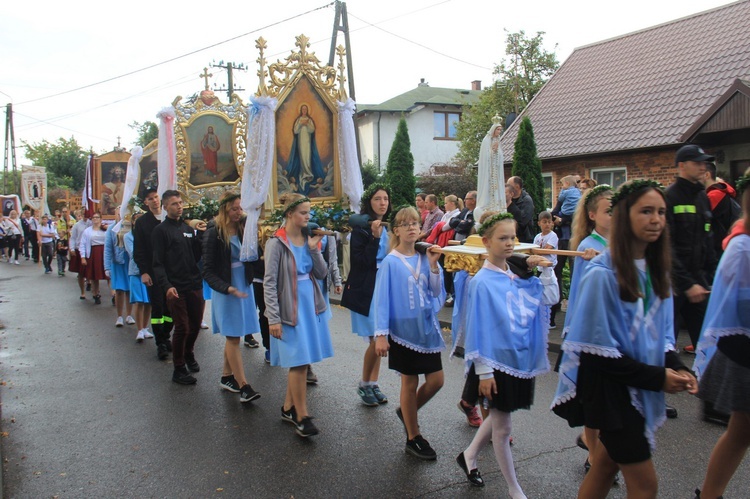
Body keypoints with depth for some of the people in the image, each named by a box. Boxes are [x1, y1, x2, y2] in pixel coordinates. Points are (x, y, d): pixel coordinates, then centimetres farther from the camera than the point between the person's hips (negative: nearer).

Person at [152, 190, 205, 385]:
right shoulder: (160, 230, -4)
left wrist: (200, 236, -4)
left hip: (195, 285, 6)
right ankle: (179, 369, 12)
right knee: (182, 328, -2)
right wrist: (166, 286, -23)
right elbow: (158, 263, -10)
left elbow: (197, 255, 11)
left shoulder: (188, 228, 14)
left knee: (196, 325, 13)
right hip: (176, 288, -5)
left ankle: (188, 354, 38)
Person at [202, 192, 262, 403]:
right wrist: (228, 288, -25)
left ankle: (227, 377, 27)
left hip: (244, 286, 6)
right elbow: (208, 271, -13)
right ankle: (243, 385, -2)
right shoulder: (214, 233, -11)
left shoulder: (243, 229, 5)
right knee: (233, 336, -4)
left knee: (233, 335, 14)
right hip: (226, 289, -6)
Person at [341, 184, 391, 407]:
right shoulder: (360, 228, -9)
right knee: (375, 340, -7)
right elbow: (360, 261, -17)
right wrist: (375, 237, -23)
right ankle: (364, 384, 13)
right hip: (366, 289, -6)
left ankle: (373, 384, 21)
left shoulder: (389, 227, 9)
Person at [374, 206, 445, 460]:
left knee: (436, 380, 7)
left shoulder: (425, 258, 4)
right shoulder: (390, 262, -10)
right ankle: (413, 438, 23)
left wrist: (433, 265, -10)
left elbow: (437, 292, 3)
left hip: (427, 327, 5)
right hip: (403, 328, -5)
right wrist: (380, 334, -14)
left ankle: (407, 411, 35)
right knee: (410, 382, 6)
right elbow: (382, 298, -10)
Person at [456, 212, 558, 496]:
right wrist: (483, 371, -15)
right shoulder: (482, 282, -15)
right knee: (502, 427, 8)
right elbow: (477, 329, -15)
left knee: (498, 416, 21)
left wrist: (546, 269, -2)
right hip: (498, 363, -7)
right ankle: (514, 490, 24)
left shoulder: (519, 278, 3)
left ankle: (469, 456, 43)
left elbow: (550, 298, 9)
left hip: (522, 360, 7)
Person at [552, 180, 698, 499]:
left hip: (642, 389, 7)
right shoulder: (602, 274, -20)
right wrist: (657, 377, -16)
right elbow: (598, 349, -18)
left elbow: (662, 331, 13)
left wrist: (675, 367, -6)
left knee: (606, 464, 18)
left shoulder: (656, 270, 6)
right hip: (611, 389, -7)